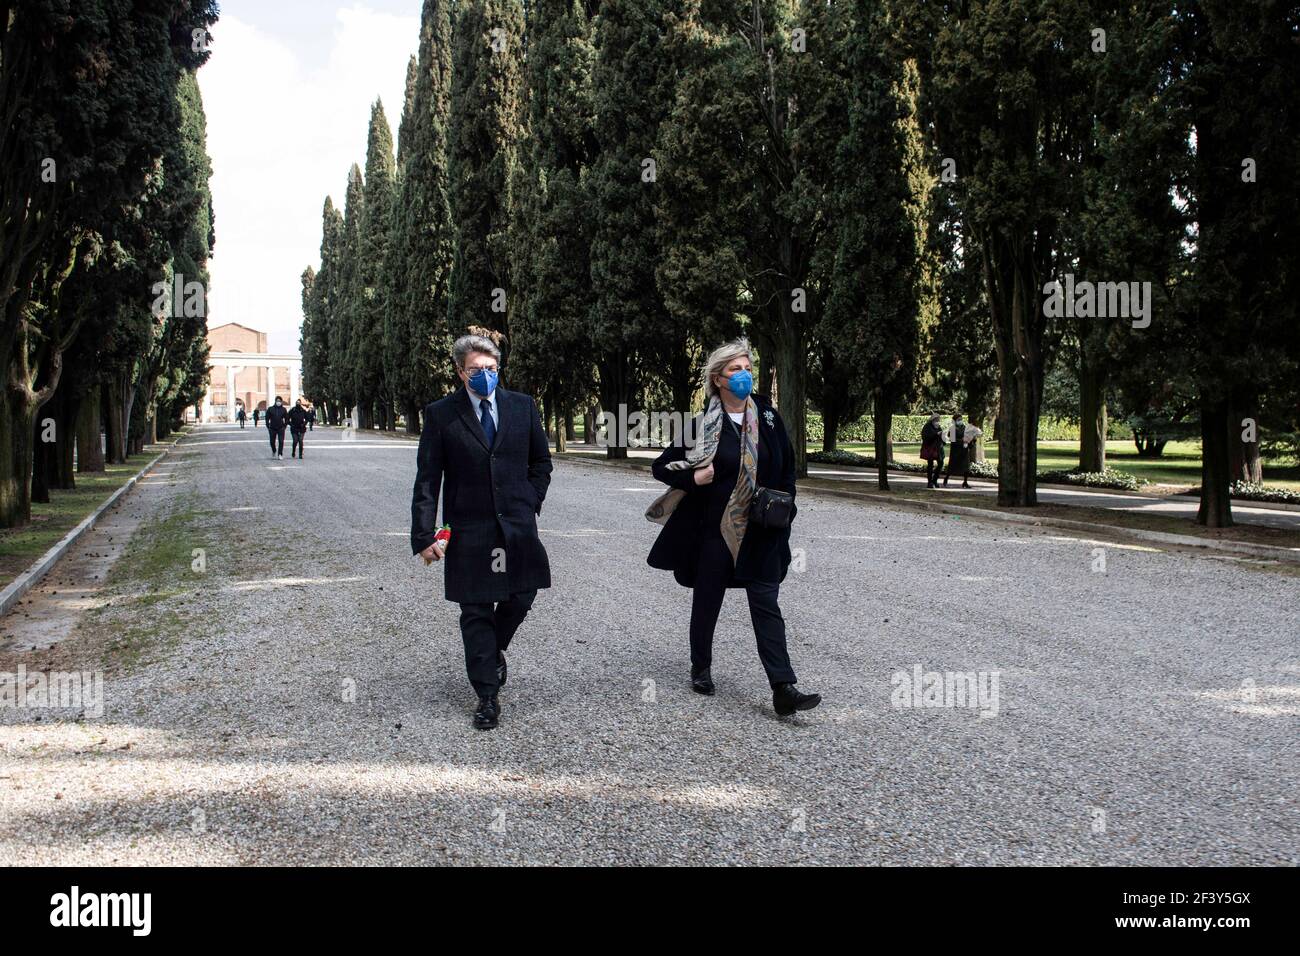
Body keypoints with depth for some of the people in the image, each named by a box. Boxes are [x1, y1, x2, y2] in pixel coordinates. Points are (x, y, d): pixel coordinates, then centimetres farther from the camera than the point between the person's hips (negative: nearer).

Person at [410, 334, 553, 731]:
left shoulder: (522, 406, 5)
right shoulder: (440, 414, -3)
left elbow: (541, 461, 15)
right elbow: (427, 480, -5)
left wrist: (529, 503, 4)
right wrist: (425, 535, -10)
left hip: (517, 525, 3)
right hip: (469, 530, -2)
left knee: (520, 598, 7)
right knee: (476, 612, 4)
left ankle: (494, 648, 40)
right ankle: (487, 696, 14)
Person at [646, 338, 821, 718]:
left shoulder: (768, 417, 4)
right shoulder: (703, 425, -4)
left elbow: (787, 467, 13)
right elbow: (662, 466, 2)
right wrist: (693, 478, -15)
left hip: (760, 532, 2)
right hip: (715, 529, -1)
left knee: (766, 605, -2)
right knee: (707, 601, 11)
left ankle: (783, 688, -7)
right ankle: (701, 669, 32)